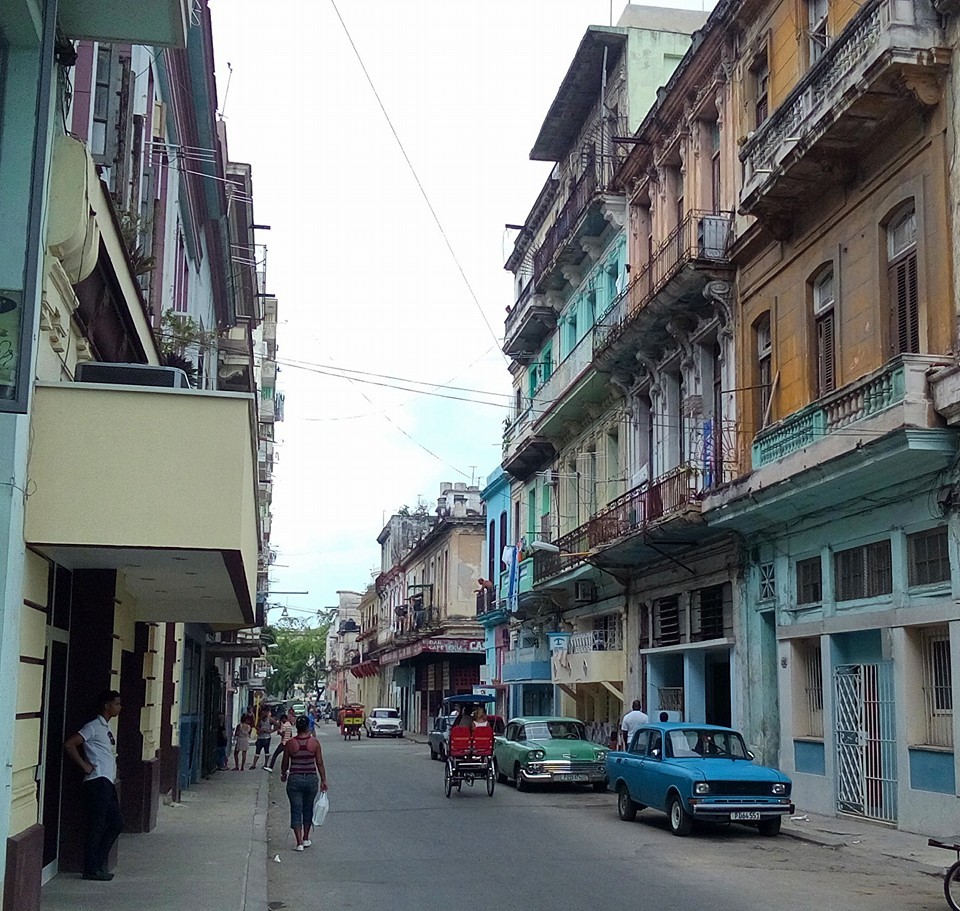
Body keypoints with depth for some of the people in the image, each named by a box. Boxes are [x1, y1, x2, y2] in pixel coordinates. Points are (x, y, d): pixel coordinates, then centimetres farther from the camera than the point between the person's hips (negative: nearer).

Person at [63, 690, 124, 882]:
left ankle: (98, 864, 17)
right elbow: (69, 744, -18)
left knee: (116, 824, 9)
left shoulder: (106, 728, 19)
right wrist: (85, 765, -15)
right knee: (97, 827, -5)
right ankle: (91, 869, 2)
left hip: (108, 783, 9)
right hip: (98, 781, -9)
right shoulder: (93, 727, -9)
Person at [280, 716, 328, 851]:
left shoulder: (290, 743, -6)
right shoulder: (314, 742, -6)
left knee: (296, 811, 4)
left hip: (295, 779, -1)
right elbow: (320, 764, -3)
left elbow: (285, 763, 4)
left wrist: (283, 775, 23)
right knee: (308, 809, 19)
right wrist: (323, 780, 5)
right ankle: (306, 839, 28)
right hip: (311, 779, 1)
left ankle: (299, 843, -2)